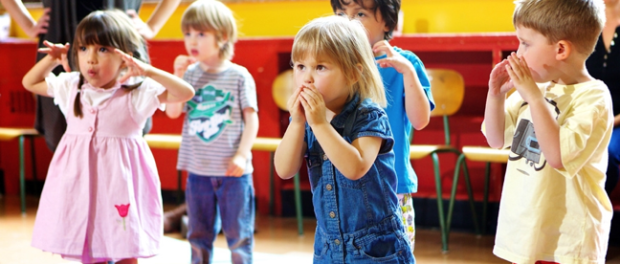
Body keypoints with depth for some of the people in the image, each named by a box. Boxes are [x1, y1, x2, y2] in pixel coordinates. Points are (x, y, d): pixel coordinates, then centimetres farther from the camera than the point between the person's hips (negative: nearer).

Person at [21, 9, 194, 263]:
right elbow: (30, 82, 19)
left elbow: (186, 92, -19)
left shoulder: (138, 92, -11)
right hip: (80, 180, 4)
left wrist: (149, 72, -30)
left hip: (119, 180, -4)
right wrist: (51, 60, 3)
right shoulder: (70, 87, 3)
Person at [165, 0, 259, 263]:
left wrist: (242, 155, -14)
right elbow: (173, 111, -3)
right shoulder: (190, 73, 3)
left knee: (238, 233, 5)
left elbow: (251, 119, -5)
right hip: (198, 170, 3)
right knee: (198, 234, 14)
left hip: (232, 171, -3)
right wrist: (178, 74, -10)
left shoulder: (239, 76, -5)